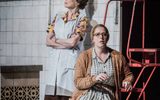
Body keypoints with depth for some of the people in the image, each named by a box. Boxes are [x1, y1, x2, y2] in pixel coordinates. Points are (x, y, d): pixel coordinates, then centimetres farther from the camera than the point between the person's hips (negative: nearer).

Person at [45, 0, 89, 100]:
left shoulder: (82, 19, 1)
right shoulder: (58, 17, 16)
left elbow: (73, 42, -11)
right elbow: (48, 40, 6)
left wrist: (55, 40, 3)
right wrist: (66, 44, -6)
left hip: (70, 63, -4)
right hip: (54, 62, 5)